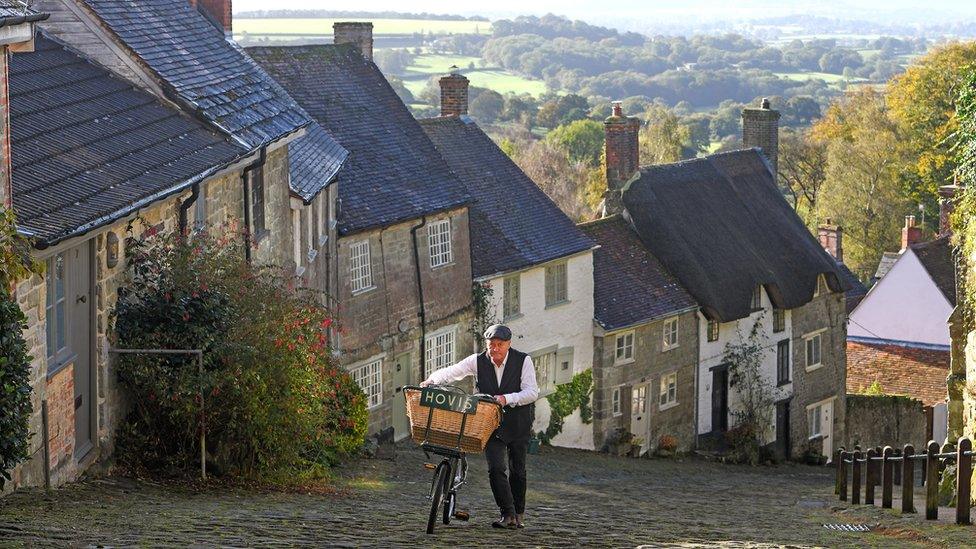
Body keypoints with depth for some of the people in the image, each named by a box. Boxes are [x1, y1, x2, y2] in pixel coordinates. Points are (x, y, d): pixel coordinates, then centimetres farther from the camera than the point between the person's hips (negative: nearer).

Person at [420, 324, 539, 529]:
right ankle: (508, 515, -12)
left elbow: (532, 392, -17)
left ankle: (519, 514, 24)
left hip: (518, 424, -1)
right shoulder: (478, 361, -6)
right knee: (495, 468, -13)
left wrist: (507, 399, -31)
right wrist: (432, 380, -35)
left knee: (517, 471, 9)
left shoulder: (523, 361, -11)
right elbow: (451, 372, -14)